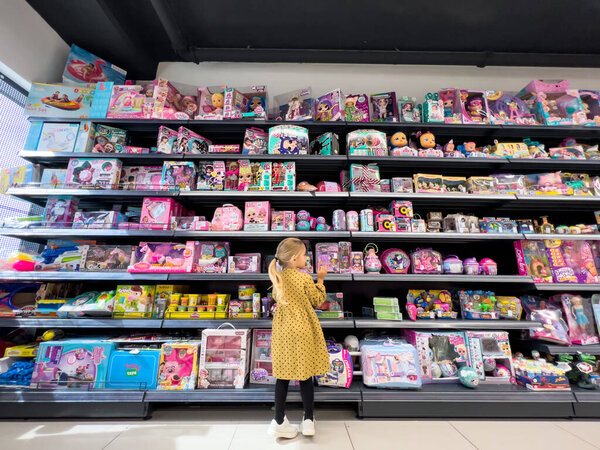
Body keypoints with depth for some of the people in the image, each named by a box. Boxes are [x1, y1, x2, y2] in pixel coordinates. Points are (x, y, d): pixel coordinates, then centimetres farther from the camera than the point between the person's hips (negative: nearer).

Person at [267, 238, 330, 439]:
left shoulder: (277, 277, -3)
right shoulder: (305, 279, -18)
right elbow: (318, 301, -7)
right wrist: (320, 279, 1)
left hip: (283, 332, 4)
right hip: (303, 332, -4)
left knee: (283, 376, 15)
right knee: (305, 376, 14)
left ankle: (279, 422, 29)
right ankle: (308, 420, 31)